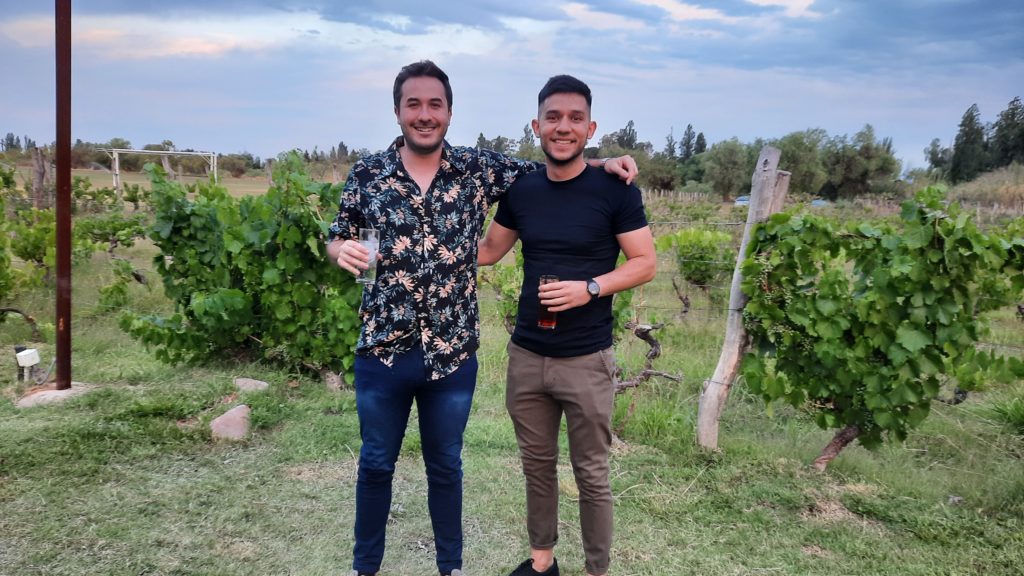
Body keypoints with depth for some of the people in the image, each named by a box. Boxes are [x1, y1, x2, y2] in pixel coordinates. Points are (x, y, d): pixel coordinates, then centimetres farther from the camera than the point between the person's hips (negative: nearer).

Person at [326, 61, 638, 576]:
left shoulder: (479, 170, -3)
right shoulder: (366, 174, -3)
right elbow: (336, 240, 6)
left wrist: (601, 164, -8)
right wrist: (342, 250, -17)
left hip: (452, 353, 0)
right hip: (383, 349, 0)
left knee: (445, 465, 17)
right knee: (376, 463, 16)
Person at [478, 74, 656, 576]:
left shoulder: (615, 190, -9)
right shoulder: (520, 190, 3)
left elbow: (645, 263, -6)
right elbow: (488, 250, 16)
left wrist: (590, 288, -20)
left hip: (586, 362, -4)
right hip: (526, 356, 4)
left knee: (591, 475, 8)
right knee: (537, 464, 17)